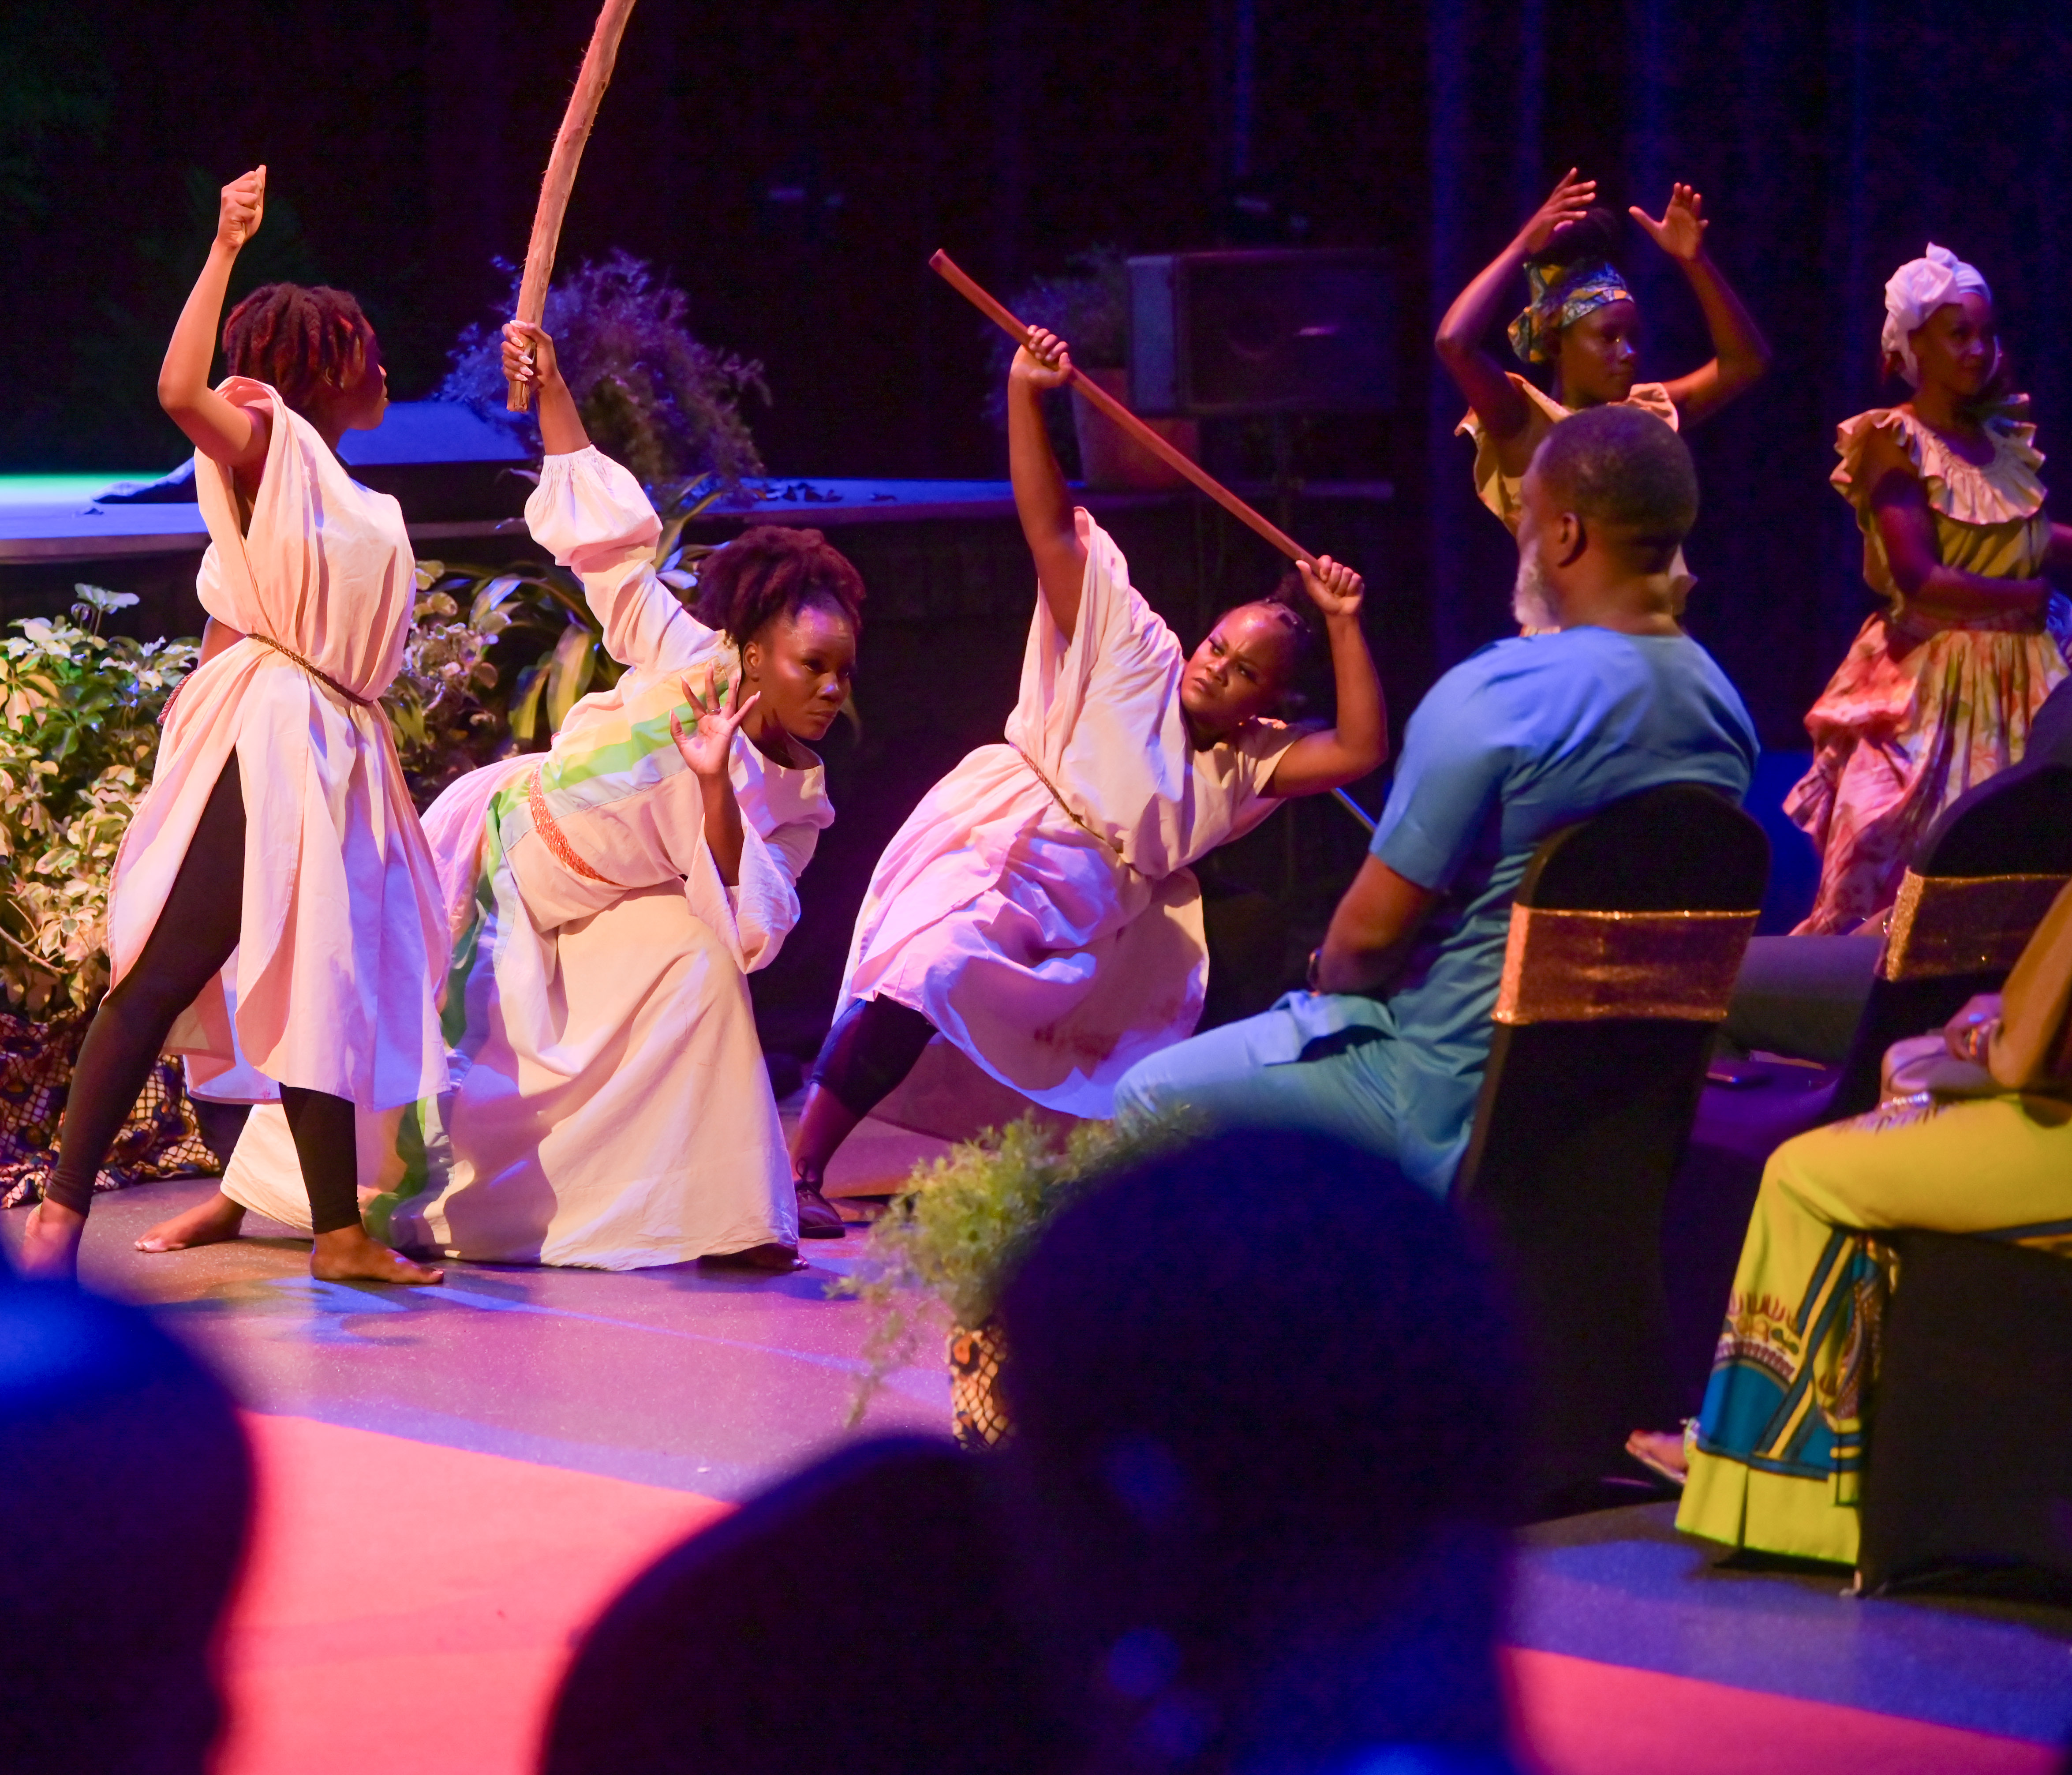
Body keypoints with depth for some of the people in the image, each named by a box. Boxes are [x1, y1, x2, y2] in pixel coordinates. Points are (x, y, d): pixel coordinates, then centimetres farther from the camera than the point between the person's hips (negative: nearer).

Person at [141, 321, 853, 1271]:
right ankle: (238, 1200, 10)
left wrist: (715, 791, -36)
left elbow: (749, 932, -23)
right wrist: (551, 393, -25)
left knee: (702, 964, -20)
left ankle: (719, 1218, -10)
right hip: (492, 847, -2)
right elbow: (607, 533, -19)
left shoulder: (790, 807, -11)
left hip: (576, 929, 2)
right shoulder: (692, 663, -19)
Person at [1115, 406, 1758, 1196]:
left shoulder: (1494, 698, -25)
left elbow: (1372, 930, -20)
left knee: (1151, 1095, 6)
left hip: (1458, 1094, -8)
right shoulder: (1722, 707, -1)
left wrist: (1328, 975, 4)